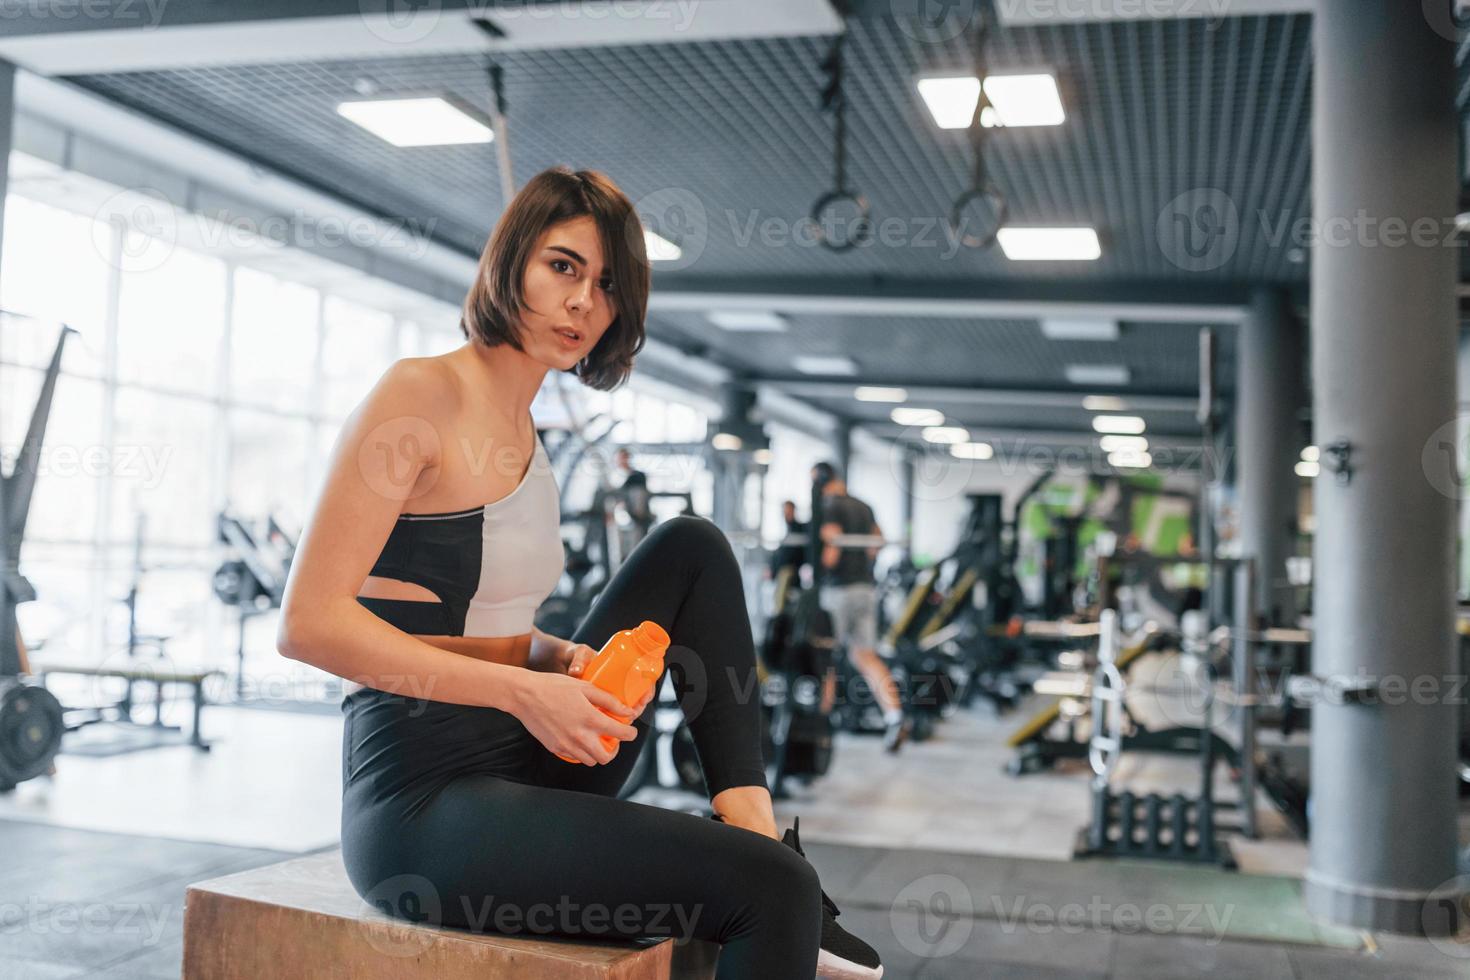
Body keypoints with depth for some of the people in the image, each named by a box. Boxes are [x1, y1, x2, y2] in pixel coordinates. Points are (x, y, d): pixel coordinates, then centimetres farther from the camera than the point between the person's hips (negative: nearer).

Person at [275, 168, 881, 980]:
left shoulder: (522, 431, 14)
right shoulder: (423, 392, -11)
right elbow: (309, 621, -17)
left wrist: (563, 658, -2)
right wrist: (522, 688, -20)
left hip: (524, 765, 9)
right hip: (423, 800, -8)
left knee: (692, 549, 4)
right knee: (772, 890, -22)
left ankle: (756, 837, -3)